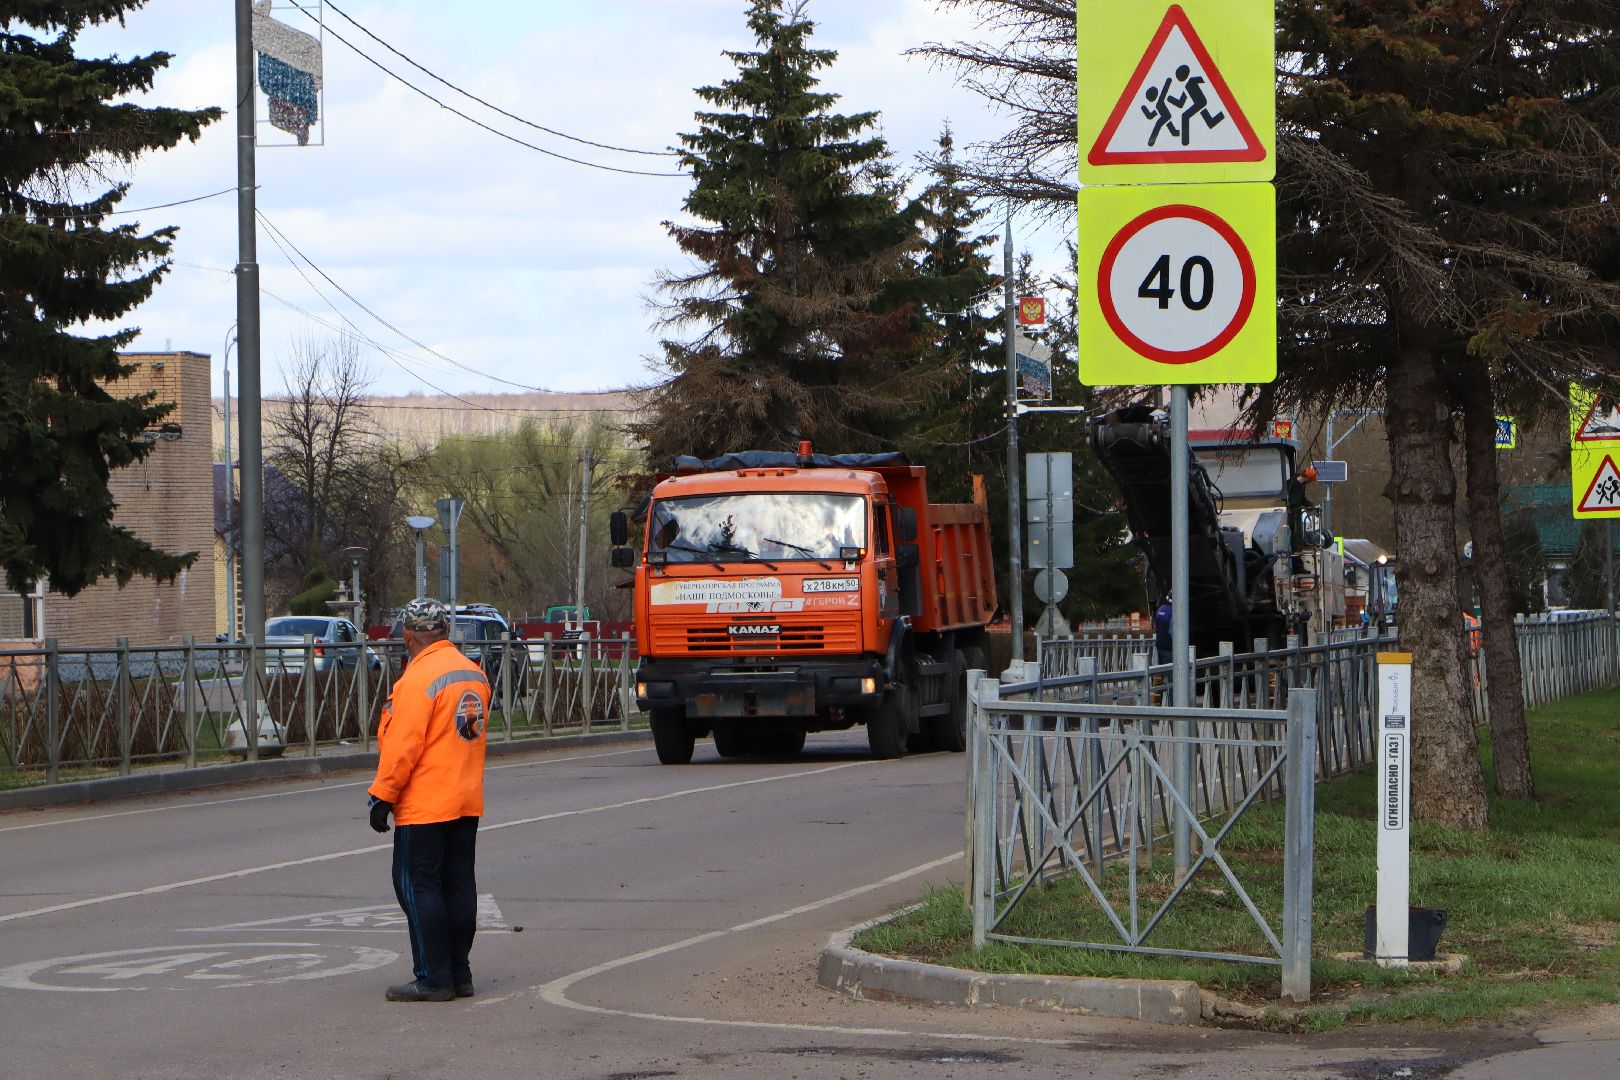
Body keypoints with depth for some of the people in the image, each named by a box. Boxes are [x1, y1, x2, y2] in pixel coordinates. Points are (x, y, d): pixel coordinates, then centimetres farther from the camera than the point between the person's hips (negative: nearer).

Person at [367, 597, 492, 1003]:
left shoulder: (420, 677, -16)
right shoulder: (474, 674, 10)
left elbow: (403, 745, -18)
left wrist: (383, 795, -12)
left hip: (424, 805, -8)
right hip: (468, 801, 8)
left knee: (417, 886, -3)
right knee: (459, 885, 11)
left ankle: (433, 979, -4)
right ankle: (459, 974, 15)